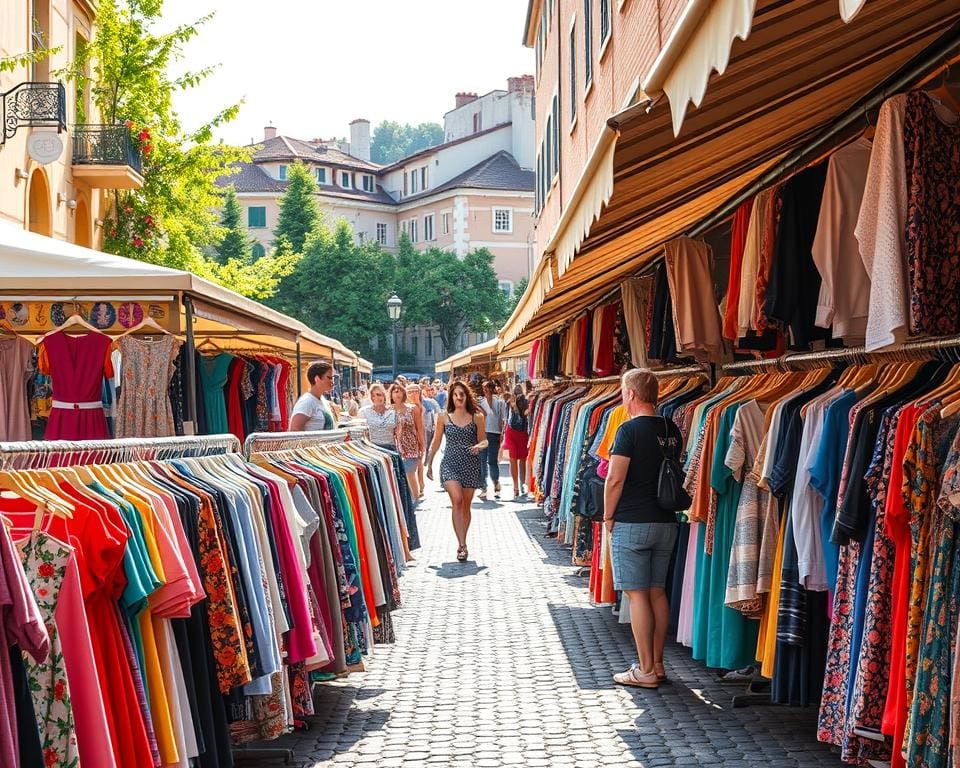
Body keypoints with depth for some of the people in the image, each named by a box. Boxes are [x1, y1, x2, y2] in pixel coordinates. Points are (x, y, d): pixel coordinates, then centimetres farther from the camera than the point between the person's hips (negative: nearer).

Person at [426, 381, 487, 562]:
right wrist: (429, 463, 14)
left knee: (466, 505, 7)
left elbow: (483, 440, 7)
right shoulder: (444, 417, 4)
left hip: (471, 464, 1)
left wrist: (479, 446, -15)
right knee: (457, 500, -20)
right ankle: (462, 545, -22)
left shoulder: (477, 417, 3)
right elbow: (436, 442, 12)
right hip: (450, 463, -1)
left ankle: (462, 544, 22)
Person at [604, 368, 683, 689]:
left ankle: (645, 670, 1)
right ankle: (657, 664, 18)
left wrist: (608, 516, -4)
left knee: (637, 594, -1)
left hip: (631, 523, -7)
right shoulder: (672, 430, 7)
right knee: (657, 592, 12)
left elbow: (615, 479, -16)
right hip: (666, 522, 7)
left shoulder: (630, 429, -14)